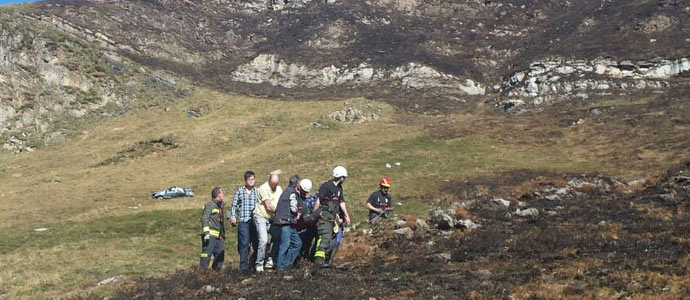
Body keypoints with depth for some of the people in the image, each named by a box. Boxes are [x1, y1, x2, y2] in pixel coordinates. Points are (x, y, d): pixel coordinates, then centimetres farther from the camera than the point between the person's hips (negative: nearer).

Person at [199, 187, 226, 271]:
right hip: (210, 235, -9)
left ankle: (216, 269, 19)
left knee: (220, 254, 8)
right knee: (207, 253, -10)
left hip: (218, 236, 9)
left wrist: (223, 235, 27)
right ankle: (202, 271, -7)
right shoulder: (209, 205, -7)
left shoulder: (220, 206, 20)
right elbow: (204, 218, -14)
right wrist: (206, 232, -22)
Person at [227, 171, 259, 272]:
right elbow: (234, 204, 11)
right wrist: (232, 216, 3)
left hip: (255, 221, 1)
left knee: (257, 243, 1)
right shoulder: (239, 191, 9)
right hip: (243, 221, -1)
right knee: (244, 243, -7)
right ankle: (244, 265, -3)